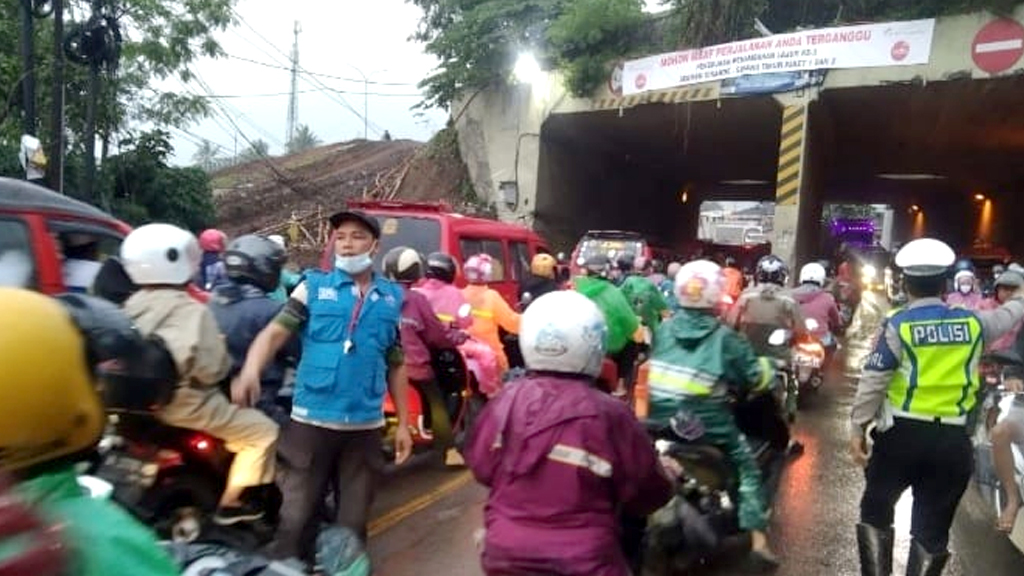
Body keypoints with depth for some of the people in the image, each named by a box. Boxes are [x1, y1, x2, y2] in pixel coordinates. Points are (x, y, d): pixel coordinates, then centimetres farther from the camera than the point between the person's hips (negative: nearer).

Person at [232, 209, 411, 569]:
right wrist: (251, 370, -30)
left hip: (366, 426, 2)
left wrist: (403, 423, 12)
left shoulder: (392, 298, 8)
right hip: (311, 421, -2)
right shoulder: (314, 286, 1)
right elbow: (275, 332, -10)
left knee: (353, 521, 15)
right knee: (296, 517, 4)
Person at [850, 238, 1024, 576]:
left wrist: (858, 428, -4)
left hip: (901, 434, -3)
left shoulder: (898, 325, -10)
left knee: (875, 511, 15)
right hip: (953, 440, 3)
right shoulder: (972, 322, 2)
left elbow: (872, 382, -12)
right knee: (932, 529, 13)